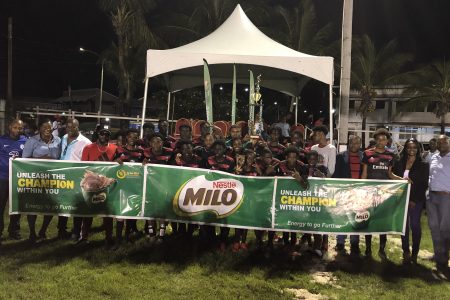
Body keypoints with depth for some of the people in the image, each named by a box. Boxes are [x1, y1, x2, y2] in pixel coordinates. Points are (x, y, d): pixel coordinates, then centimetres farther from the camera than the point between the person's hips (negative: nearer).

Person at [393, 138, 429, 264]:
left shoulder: (423, 165, 1)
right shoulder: (398, 163, 6)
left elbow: (424, 184, -3)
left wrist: (414, 200, -10)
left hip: (416, 200, -2)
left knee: (415, 225, 0)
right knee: (404, 225, 5)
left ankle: (414, 253, 9)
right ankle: (406, 252, 13)